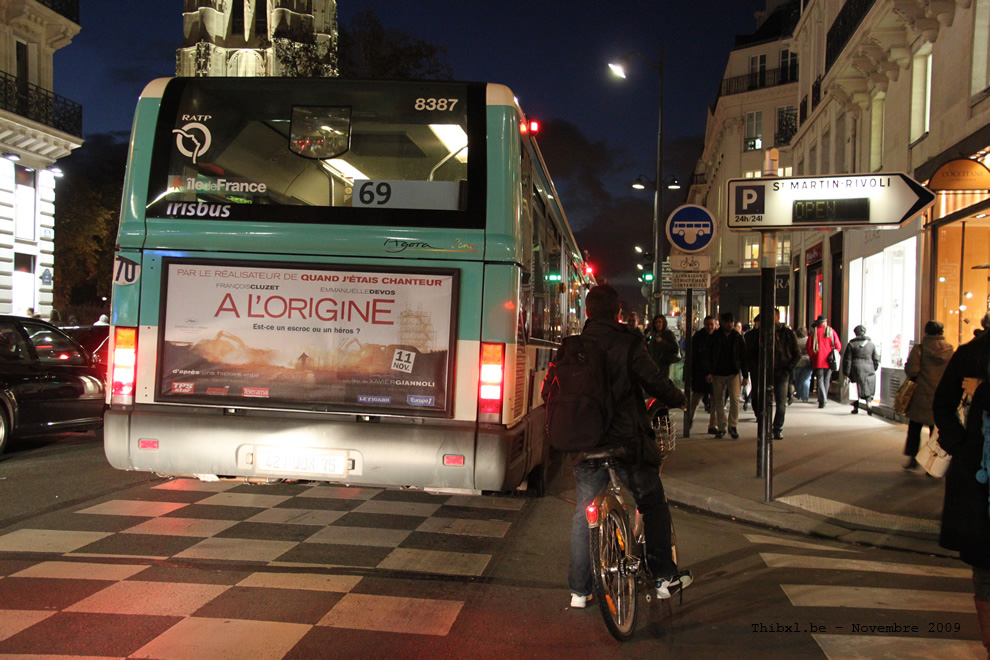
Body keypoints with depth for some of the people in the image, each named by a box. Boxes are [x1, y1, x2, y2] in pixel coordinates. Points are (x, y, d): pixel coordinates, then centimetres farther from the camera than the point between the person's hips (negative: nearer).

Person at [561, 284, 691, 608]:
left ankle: (579, 590, 14)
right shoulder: (627, 342, -8)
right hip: (626, 438, -3)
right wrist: (679, 400, 10)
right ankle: (665, 576, 17)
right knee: (652, 504, 13)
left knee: (583, 515, 11)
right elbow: (653, 380, -9)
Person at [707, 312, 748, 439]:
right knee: (719, 401, 5)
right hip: (718, 374, 0)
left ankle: (733, 426, 0)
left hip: (733, 373, 0)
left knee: (734, 399, -10)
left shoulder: (738, 337, 5)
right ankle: (721, 427, 14)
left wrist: (745, 376, 4)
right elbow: (709, 356, 3)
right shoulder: (715, 337, 2)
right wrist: (709, 372, -5)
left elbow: (743, 357, 7)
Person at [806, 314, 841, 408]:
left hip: (818, 361, -1)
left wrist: (812, 357, 10)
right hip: (829, 361, 1)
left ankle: (822, 401, -12)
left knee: (820, 380, 0)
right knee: (827, 380, 13)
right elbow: (838, 346, -2)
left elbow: (808, 347, -3)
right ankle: (823, 399, 18)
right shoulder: (831, 331, 0)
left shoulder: (814, 332, -2)